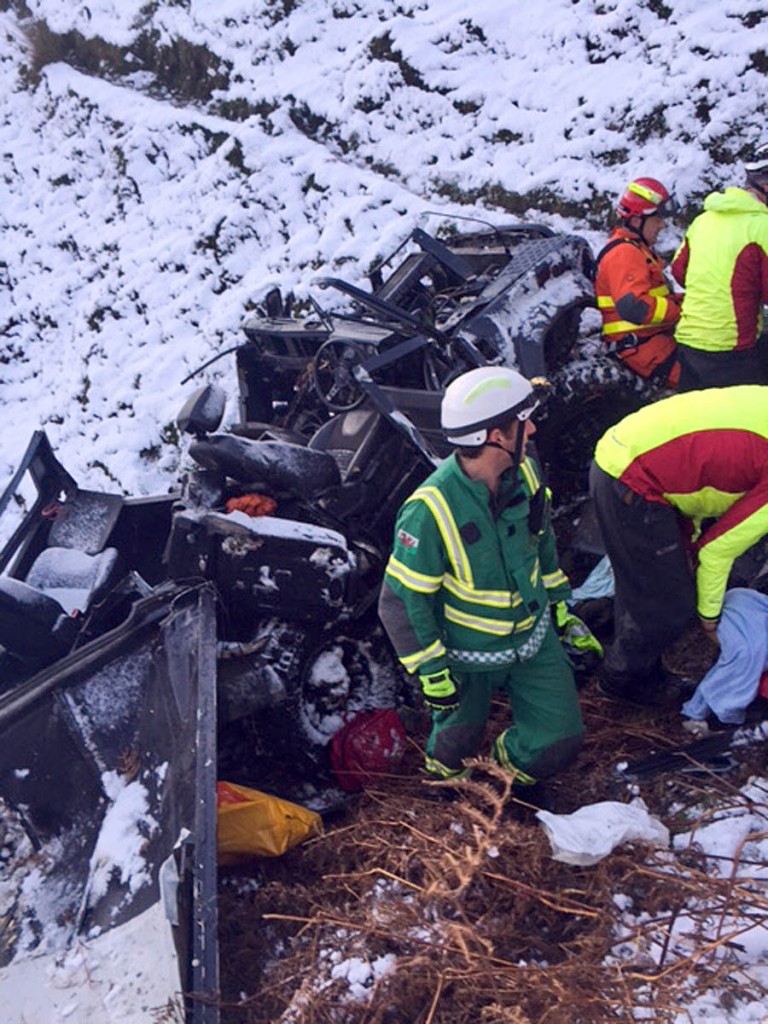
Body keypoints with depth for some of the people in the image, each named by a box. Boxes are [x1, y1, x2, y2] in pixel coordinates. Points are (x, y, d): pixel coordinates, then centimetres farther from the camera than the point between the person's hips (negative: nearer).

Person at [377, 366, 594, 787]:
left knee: (561, 738, 5)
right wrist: (432, 670, -18)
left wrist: (560, 604, 13)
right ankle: (444, 778, 50)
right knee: (458, 741, 16)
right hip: (468, 654, -5)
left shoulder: (523, 469, -12)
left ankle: (503, 772, 33)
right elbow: (401, 599, -23)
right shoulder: (431, 510, -33)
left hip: (534, 634, 5)